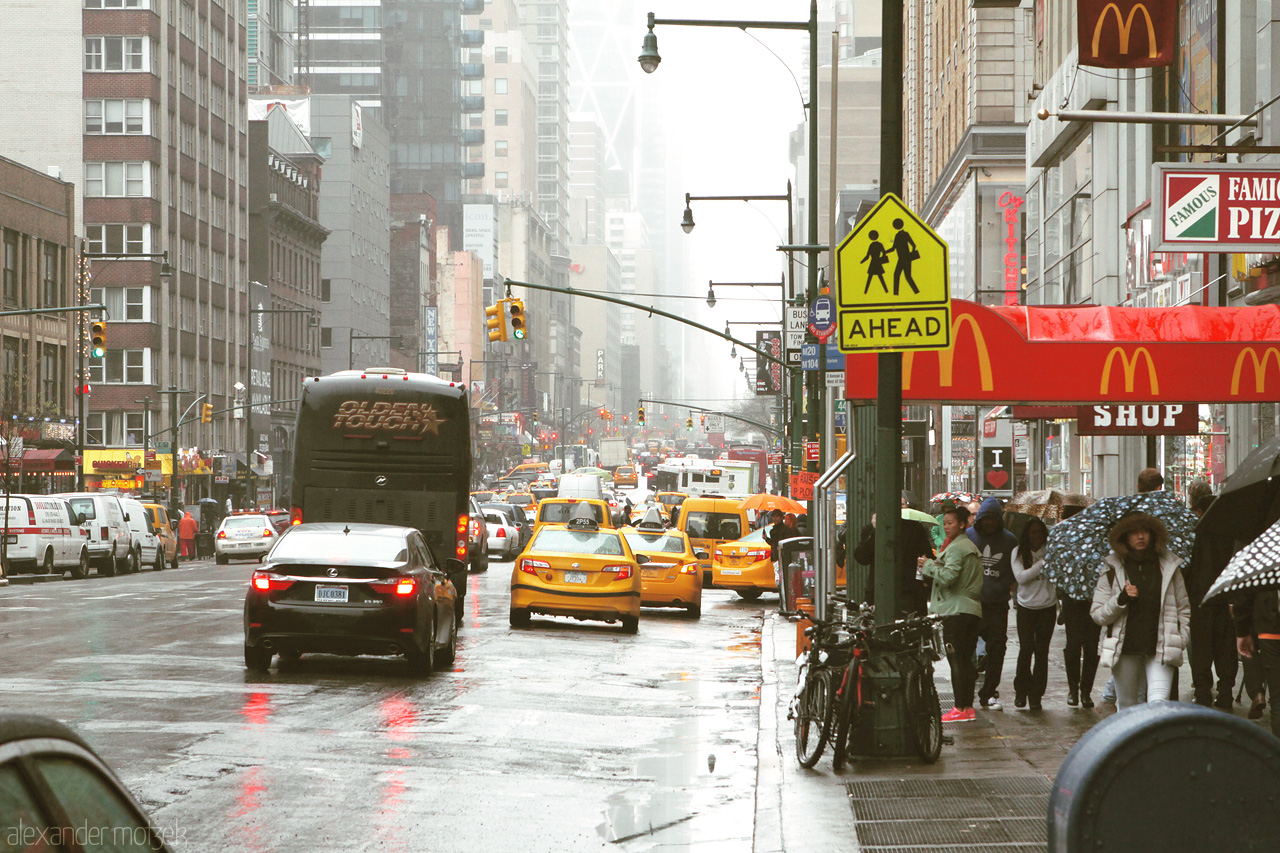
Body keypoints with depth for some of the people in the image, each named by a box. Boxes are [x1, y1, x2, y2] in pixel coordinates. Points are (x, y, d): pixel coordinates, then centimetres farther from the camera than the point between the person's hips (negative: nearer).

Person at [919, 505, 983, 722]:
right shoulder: (972, 547, 21)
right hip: (973, 609, 10)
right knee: (966, 660, 11)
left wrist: (928, 565, -8)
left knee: (956, 660, -8)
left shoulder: (955, 548, -10)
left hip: (956, 610, -10)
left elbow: (948, 576, -22)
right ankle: (968, 706, 12)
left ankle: (960, 708, -10)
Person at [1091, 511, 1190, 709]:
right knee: (1127, 707, 6)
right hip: (1125, 649, 1)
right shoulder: (1112, 570, 5)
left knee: (1159, 703, -17)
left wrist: (1181, 639, 4)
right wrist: (1121, 599, -14)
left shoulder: (1169, 565, 8)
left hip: (1160, 649, -1)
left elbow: (1184, 609, 16)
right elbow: (1098, 615, 2)